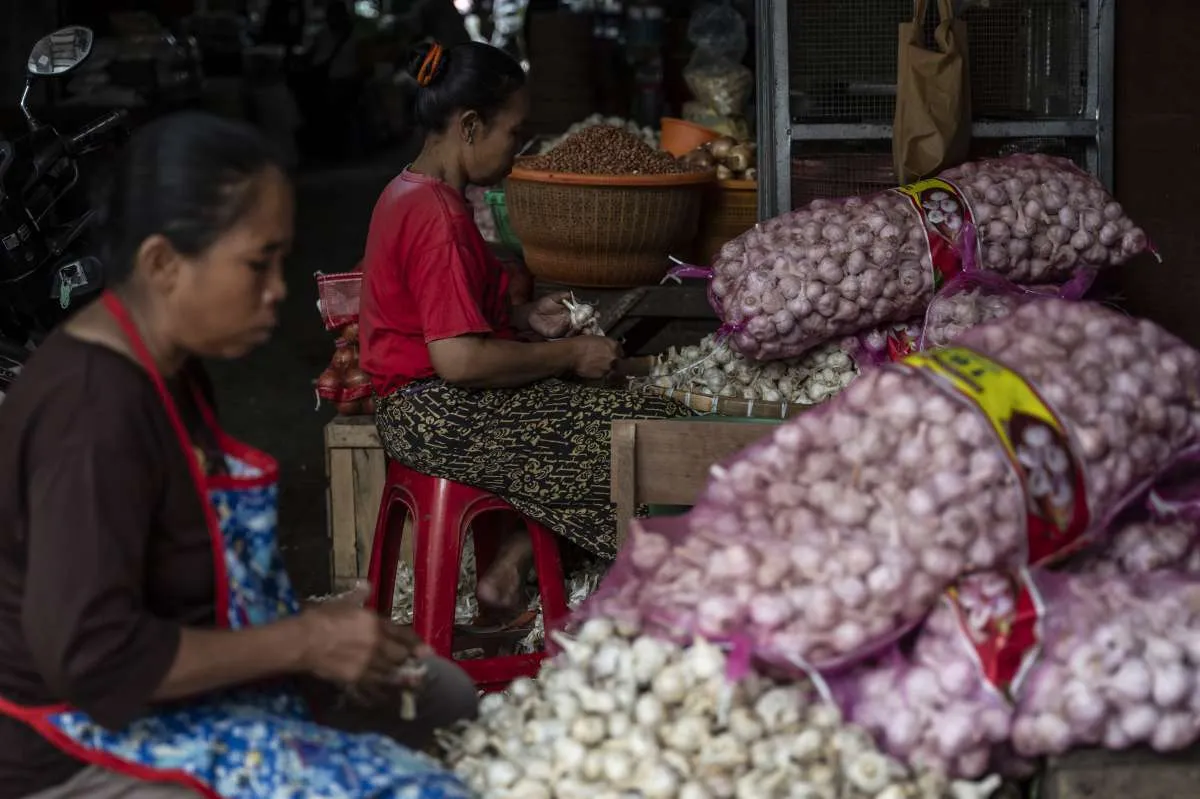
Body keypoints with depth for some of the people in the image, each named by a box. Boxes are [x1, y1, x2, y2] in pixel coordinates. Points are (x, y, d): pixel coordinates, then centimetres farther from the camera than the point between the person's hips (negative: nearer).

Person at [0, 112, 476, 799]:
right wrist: (303, 641, -22)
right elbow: (89, 655, -30)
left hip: (179, 675, 10)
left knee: (442, 693, 15)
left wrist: (313, 630, -1)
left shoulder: (169, 365, 5)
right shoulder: (94, 411, -27)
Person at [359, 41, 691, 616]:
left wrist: (525, 318, 10)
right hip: (440, 416, -11)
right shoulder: (438, 216, -21)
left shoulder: (409, 193, 11)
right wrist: (570, 355, -14)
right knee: (657, 430, -10)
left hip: (420, 407, 11)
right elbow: (459, 361, -26)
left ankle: (510, 567, 10)